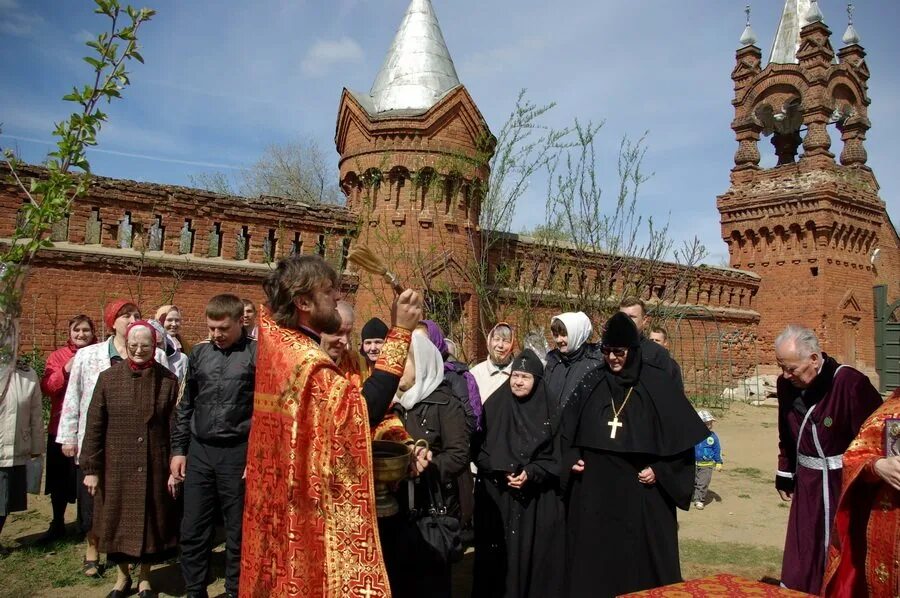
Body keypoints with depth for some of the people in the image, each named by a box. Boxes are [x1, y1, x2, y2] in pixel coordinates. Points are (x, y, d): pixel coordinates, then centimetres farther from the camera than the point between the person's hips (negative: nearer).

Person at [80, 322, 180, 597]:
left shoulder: (168, 380, -4)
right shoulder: (108, 378, -2)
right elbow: (94, 427, 0)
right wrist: (91, 468, -2)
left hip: (154, 467, -1)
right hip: (116, 467, 1)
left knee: (150, 521, 9)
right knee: (118, 521, 12)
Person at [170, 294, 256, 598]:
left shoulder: (257, 355, -7)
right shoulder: (199, 353, 8)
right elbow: (186, 405, 14)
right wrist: (178, 449, 11)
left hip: (238, 453, -4)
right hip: (199, 451, 4)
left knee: (237, 532, 7)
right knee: (192, 531, 10)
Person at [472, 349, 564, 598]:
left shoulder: (547, 412, 1)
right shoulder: (494, 406, 1)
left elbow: (554, 457, 0)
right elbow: (479, 449, 0)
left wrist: (531, 474, -14)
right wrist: (502, 473, -13)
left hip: (536, 500, 0)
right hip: (495, 496, 0)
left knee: (530, 553, 3)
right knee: (498, 555, 4)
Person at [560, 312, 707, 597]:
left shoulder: (657, 382, -6)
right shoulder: (592, 383, 2)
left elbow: (683, 432, -3)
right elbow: (568, 427, 12)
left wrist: (661, 471, -8)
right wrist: (572, 459, 0)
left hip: (642, 491, -2)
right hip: (594, 491, 3)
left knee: (641, 560, 8)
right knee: (593, 559, 9)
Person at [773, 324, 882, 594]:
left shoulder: (851, 384, -22)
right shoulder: (786, 385, -2)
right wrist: (785, 475, 14)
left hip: (844, 484, -5)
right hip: (808, 484, 5)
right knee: (801, 557, 13)